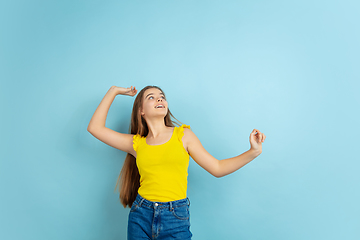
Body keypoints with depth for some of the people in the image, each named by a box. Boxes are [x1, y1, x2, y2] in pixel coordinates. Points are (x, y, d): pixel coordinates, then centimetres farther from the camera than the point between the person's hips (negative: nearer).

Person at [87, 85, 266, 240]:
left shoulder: (183, 135, 3)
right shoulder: (137, 143, 5)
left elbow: (217, 168, 4)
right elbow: (95, 127, 3)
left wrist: (254, 152, -4)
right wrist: (114, 91, 10)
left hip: (176, 219, -1)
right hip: (141, 216, 2)